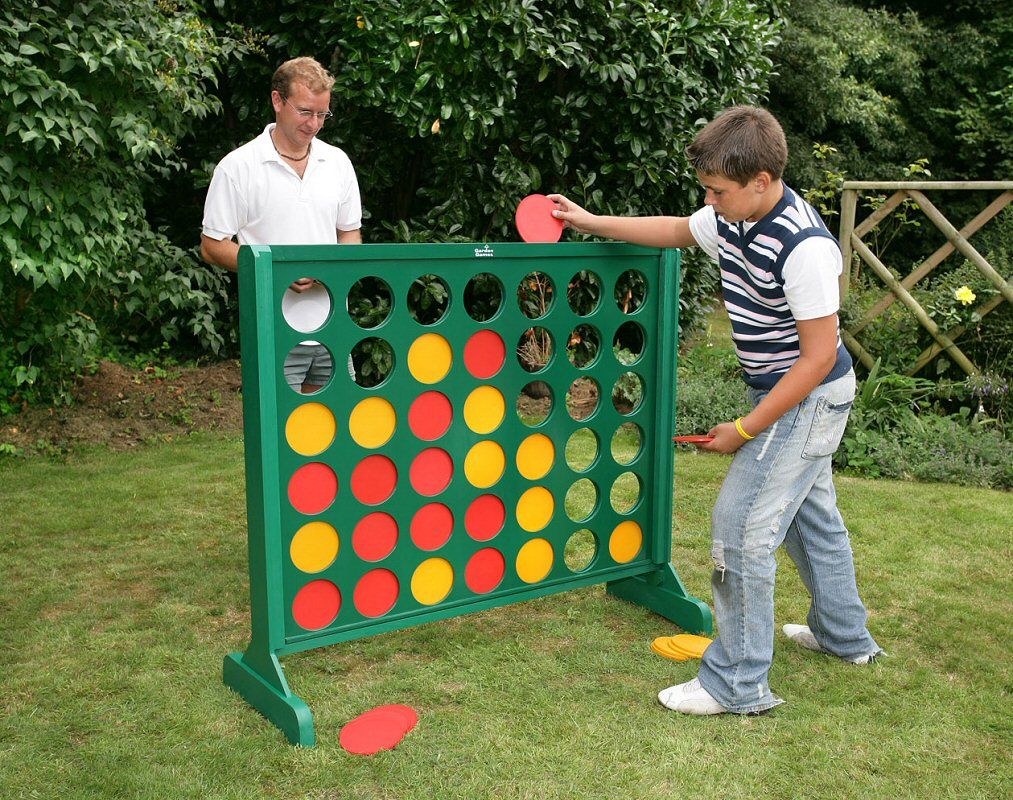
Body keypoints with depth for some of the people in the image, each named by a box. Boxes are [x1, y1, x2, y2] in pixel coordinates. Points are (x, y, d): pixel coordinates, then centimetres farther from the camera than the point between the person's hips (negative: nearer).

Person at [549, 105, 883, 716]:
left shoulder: (804, 247, -28)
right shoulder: (731, 219, -2)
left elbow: (820, 356, -26)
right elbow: (676, 230, 20)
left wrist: (744, 430, -21)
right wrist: (592, 222, 14)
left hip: (809, 398, -10)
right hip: (791, 394, 10)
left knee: (742, 524, -10)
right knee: (810, 514, 23)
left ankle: (738, 684, 1)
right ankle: (844, 635, 44)